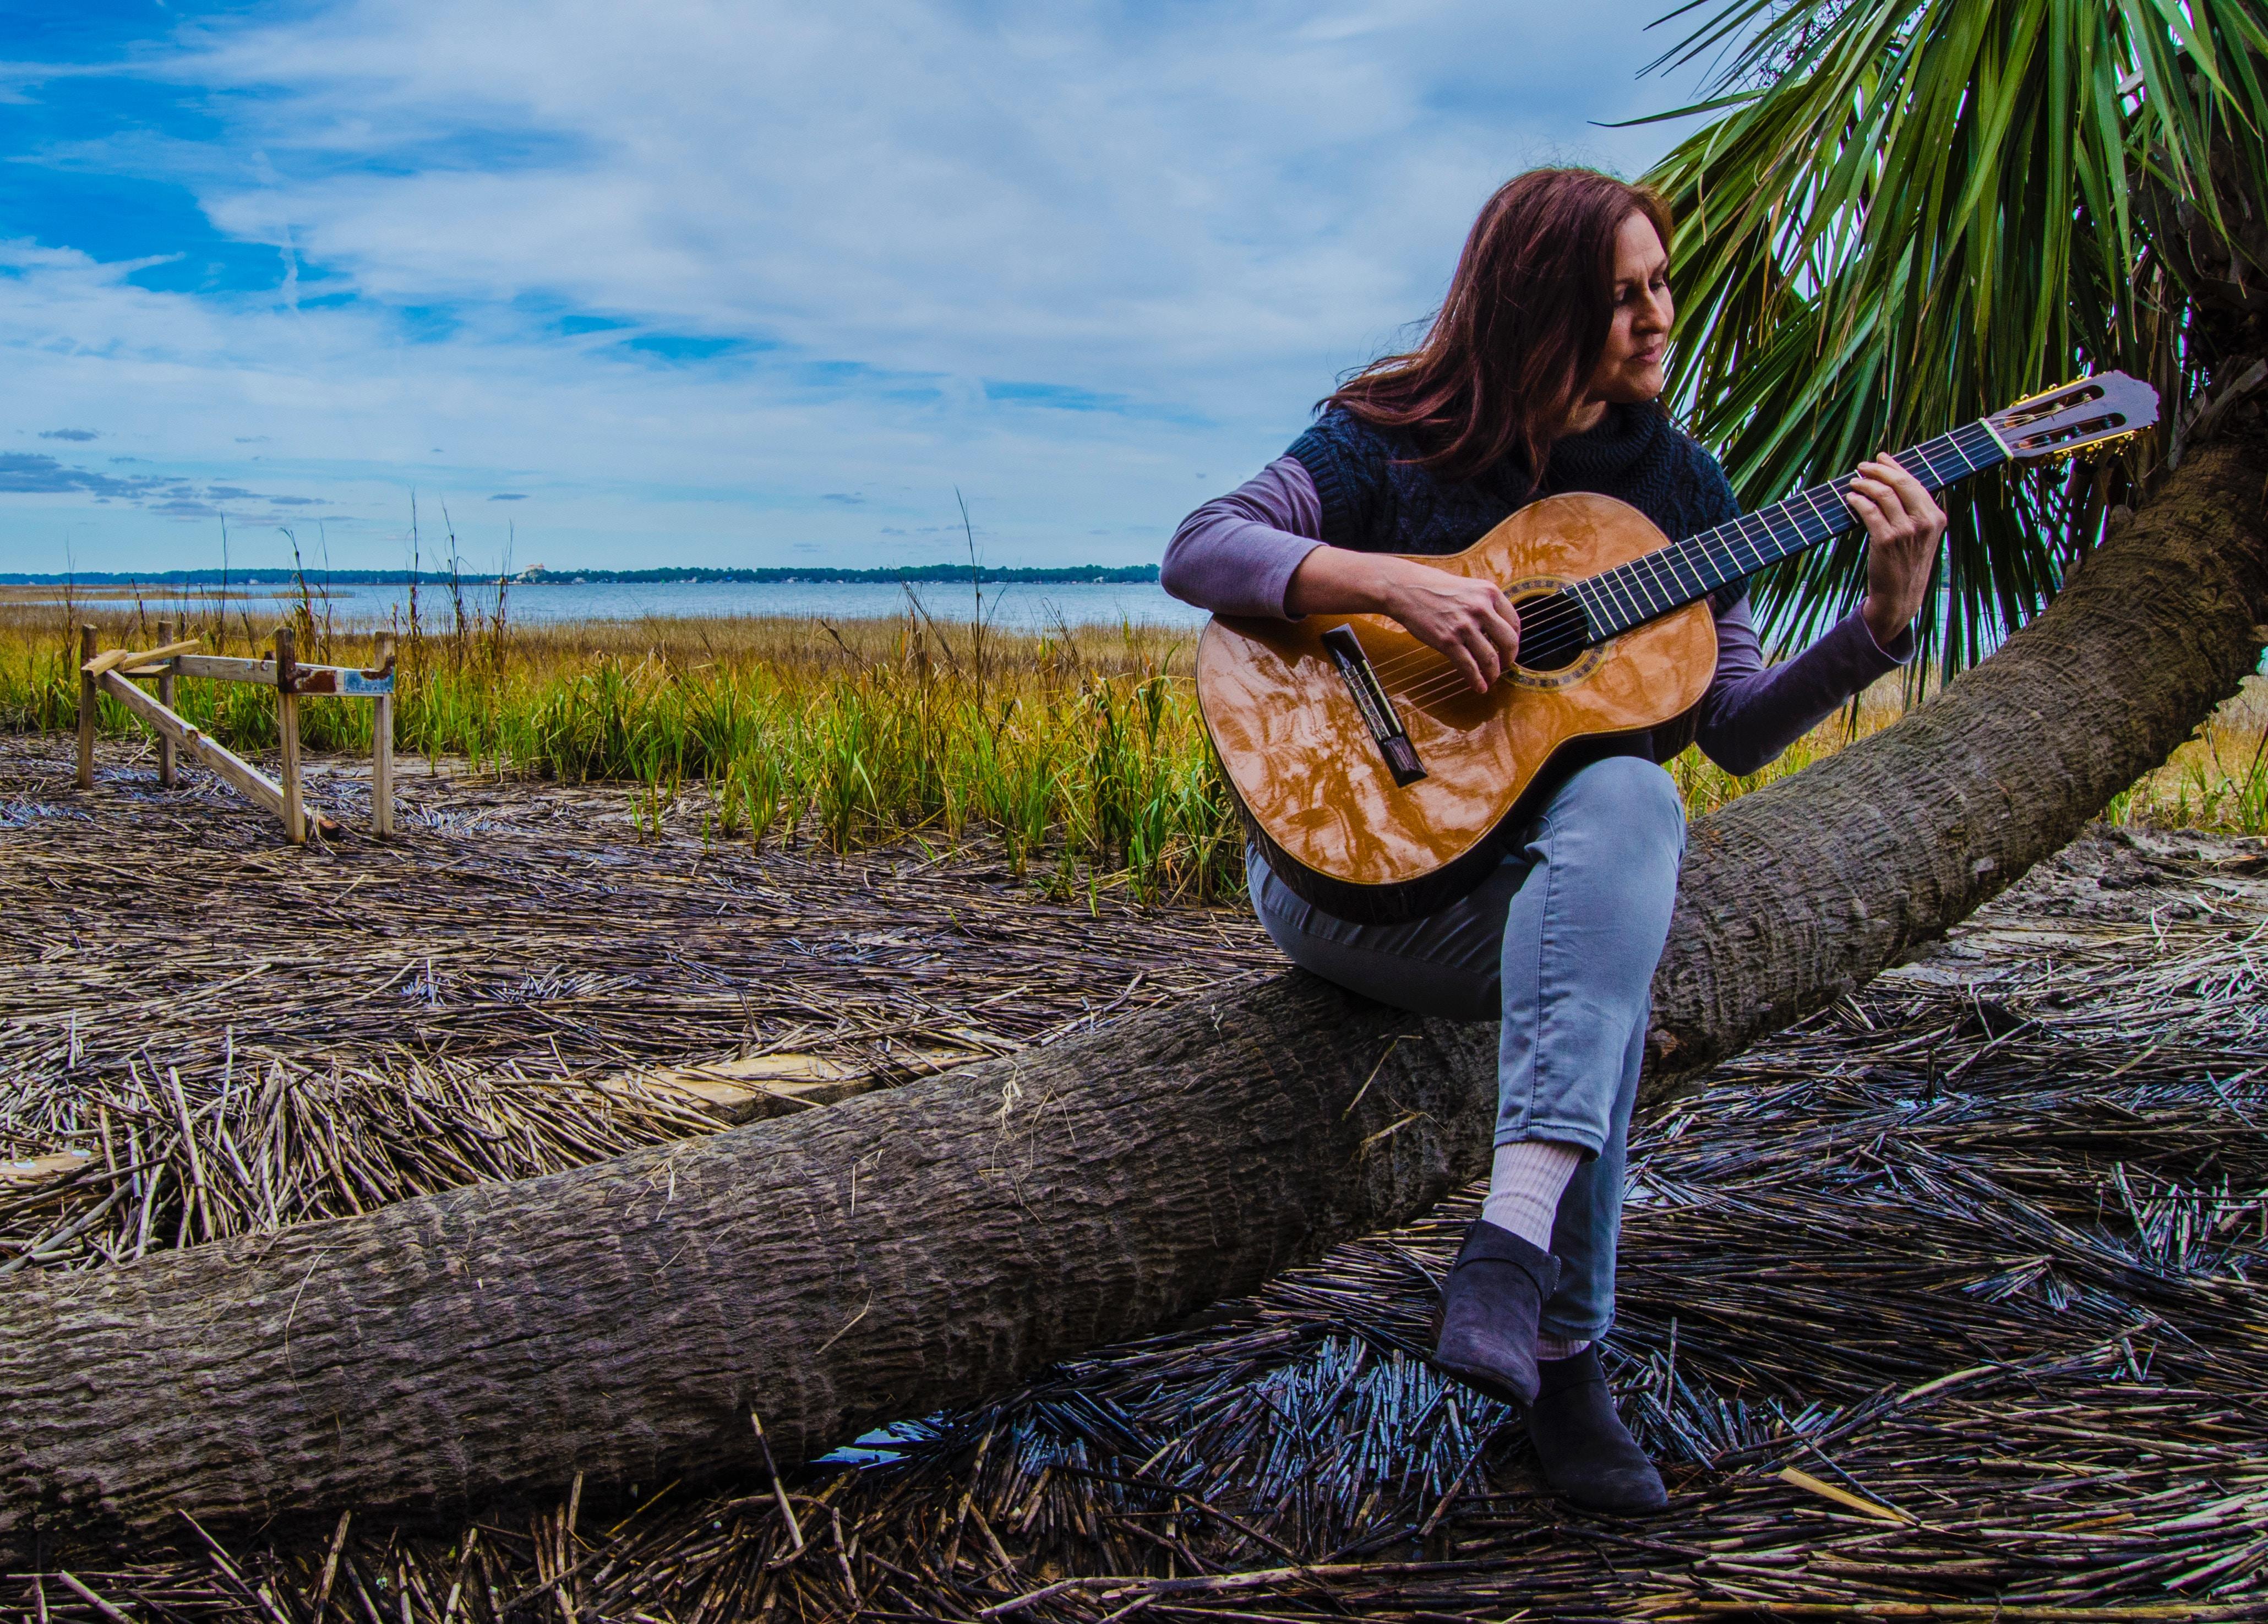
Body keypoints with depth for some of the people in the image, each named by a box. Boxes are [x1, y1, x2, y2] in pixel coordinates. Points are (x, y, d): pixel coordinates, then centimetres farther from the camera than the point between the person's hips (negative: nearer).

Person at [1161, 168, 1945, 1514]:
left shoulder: (1677, 480, 9)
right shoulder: (1395, 443, -2)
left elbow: (1737, 728, 6)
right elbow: (1197, 550, -14)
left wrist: (1886, 621, -9)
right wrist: (1394, 581, -25)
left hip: (1535, 877, 4)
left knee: (1631, 799, -34)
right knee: (1608, 978, -33)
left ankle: (1515, 1245, -35)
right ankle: (1560, 1352, -28)